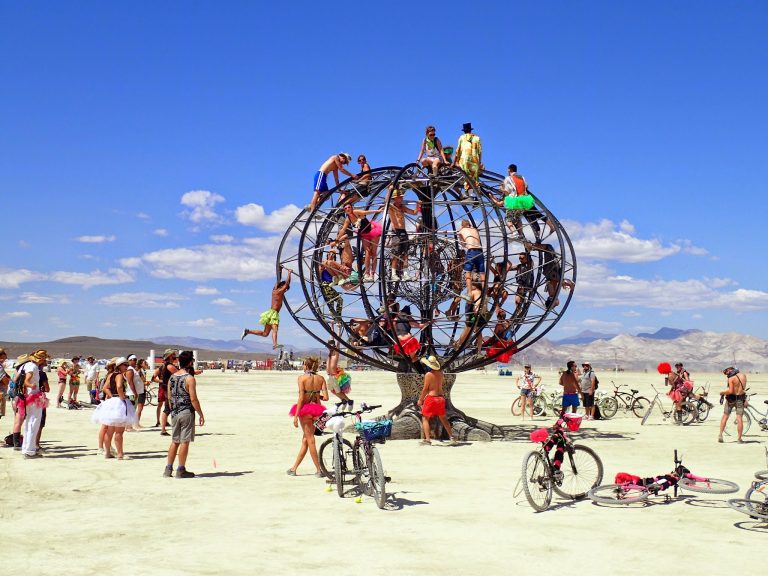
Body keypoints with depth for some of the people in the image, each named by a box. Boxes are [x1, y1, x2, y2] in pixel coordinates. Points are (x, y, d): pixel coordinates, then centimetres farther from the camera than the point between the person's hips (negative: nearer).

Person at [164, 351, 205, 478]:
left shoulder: (172, 377, 8)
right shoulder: (189, 378, -13)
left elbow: (169, 397, 13)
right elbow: (193, 399, -17)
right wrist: (201, 414, -10)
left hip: (174, 413, 7)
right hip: (187, 412, -7)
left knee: (174, 441, 14)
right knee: (184, 441, 1)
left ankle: (168, 469, 15)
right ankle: (181, 470, 4)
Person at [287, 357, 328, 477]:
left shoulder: (302, 378, -9)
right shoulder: (321, 378, 2)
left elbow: (301, 398, -14)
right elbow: (326, 397, -4)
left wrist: (296, 415, -12)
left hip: (305, 409, -5)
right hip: (316, 410, 5)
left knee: (310, 440, 2)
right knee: (305, 439, 13)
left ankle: (319, 470, 2)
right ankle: (294, 468, 21)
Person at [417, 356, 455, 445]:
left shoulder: (428, 374, -16)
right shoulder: (440, 373, 2)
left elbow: (425, 389, -13)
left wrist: (420, 400, -2)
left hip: (431, 398, -6)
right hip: (441, 397, 6)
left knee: (425, 418, 3)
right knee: (443, 418, 19)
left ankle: (427, 439, -8)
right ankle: (451, 437, 20)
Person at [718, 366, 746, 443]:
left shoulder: (731, 378, -15)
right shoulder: (744, 376, 2)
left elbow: (730, 391, -21)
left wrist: (722, 392, -6)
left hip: (731, 398, -4)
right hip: (741, 398, 4)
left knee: (725, 417, 9)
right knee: (740, 419, 2)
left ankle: (720, 435, 7)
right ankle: (739, 439, 2)